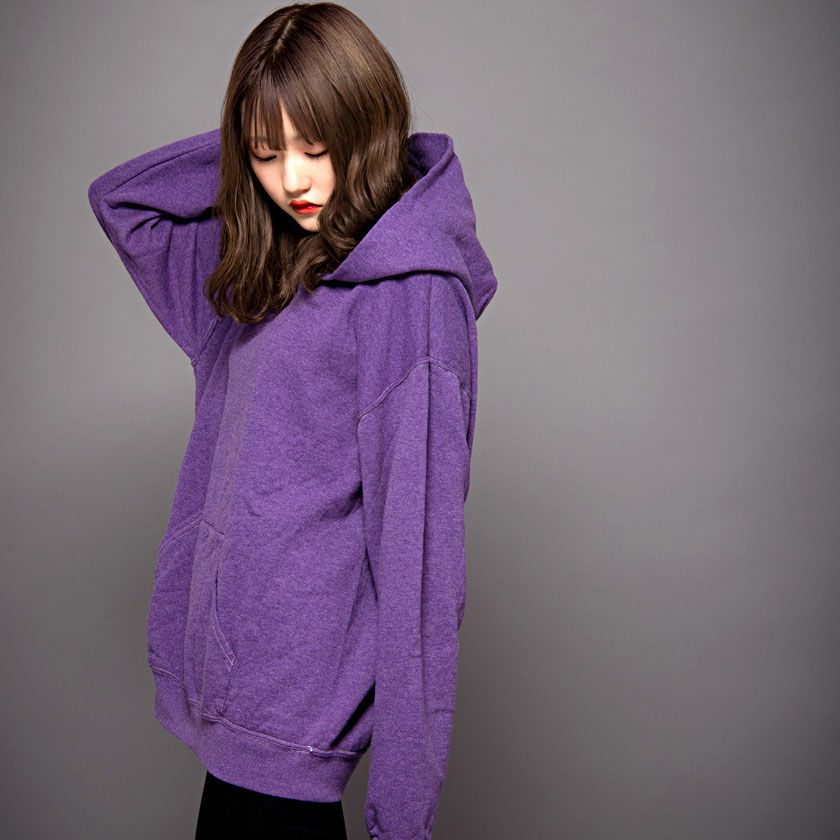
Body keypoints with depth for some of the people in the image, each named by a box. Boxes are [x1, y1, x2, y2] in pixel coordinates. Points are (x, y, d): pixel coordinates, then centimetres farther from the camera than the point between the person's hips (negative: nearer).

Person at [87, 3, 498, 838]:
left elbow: (417, 533, -19)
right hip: (233, 662, 8)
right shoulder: (270, 267, 9)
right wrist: (254, 144, 6)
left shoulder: (411, 289, -16)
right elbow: (118, 198, 20)